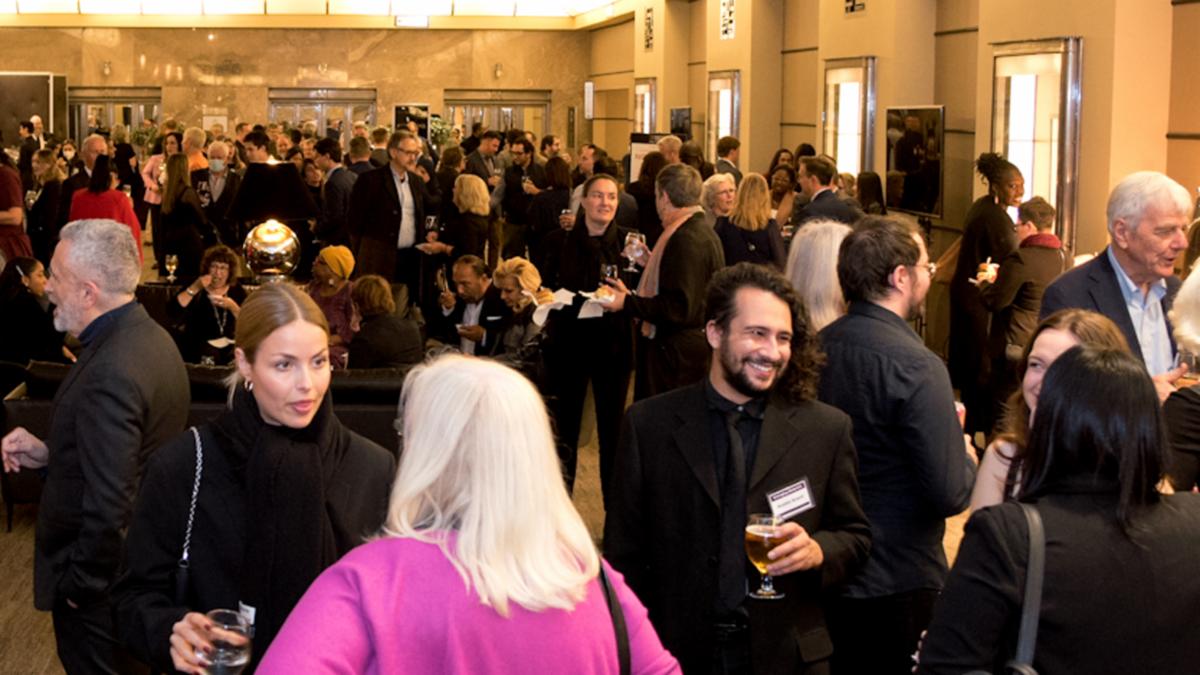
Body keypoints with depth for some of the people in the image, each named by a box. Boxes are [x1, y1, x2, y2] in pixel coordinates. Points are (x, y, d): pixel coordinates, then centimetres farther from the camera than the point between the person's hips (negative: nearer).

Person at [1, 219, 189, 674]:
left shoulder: (109, 375, -29)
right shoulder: (150, 335, 2)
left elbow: (108, 505, -29)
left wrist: (80, 585, -16)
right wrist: (48, 454, 2)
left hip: (100, 587, -9)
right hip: (147, 560, 9)